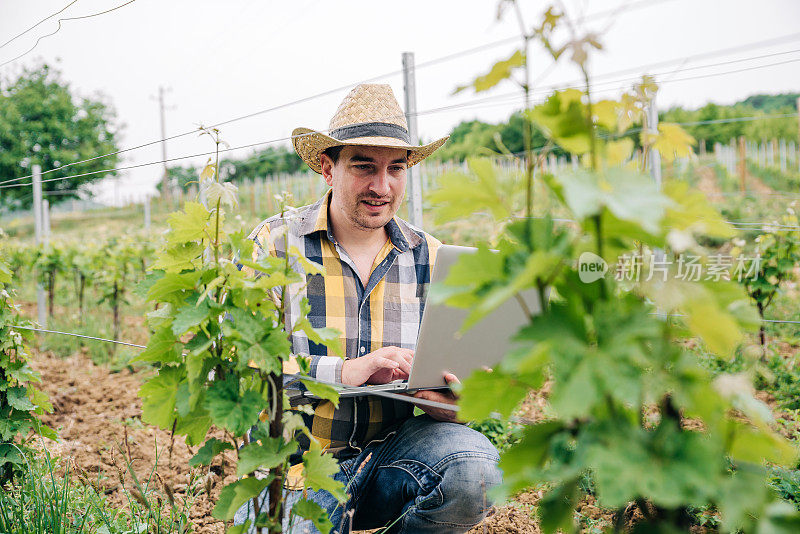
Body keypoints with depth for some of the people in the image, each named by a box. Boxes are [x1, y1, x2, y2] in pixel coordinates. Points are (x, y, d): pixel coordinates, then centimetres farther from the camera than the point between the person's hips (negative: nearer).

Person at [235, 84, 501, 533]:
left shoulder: (431, 259, 5)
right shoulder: (274, 245, -5)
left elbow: (454, 371, 9)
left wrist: (449, 403, -16)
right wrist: (344, 372, -26)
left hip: (395, 449, 3)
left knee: (476, 466, -26)